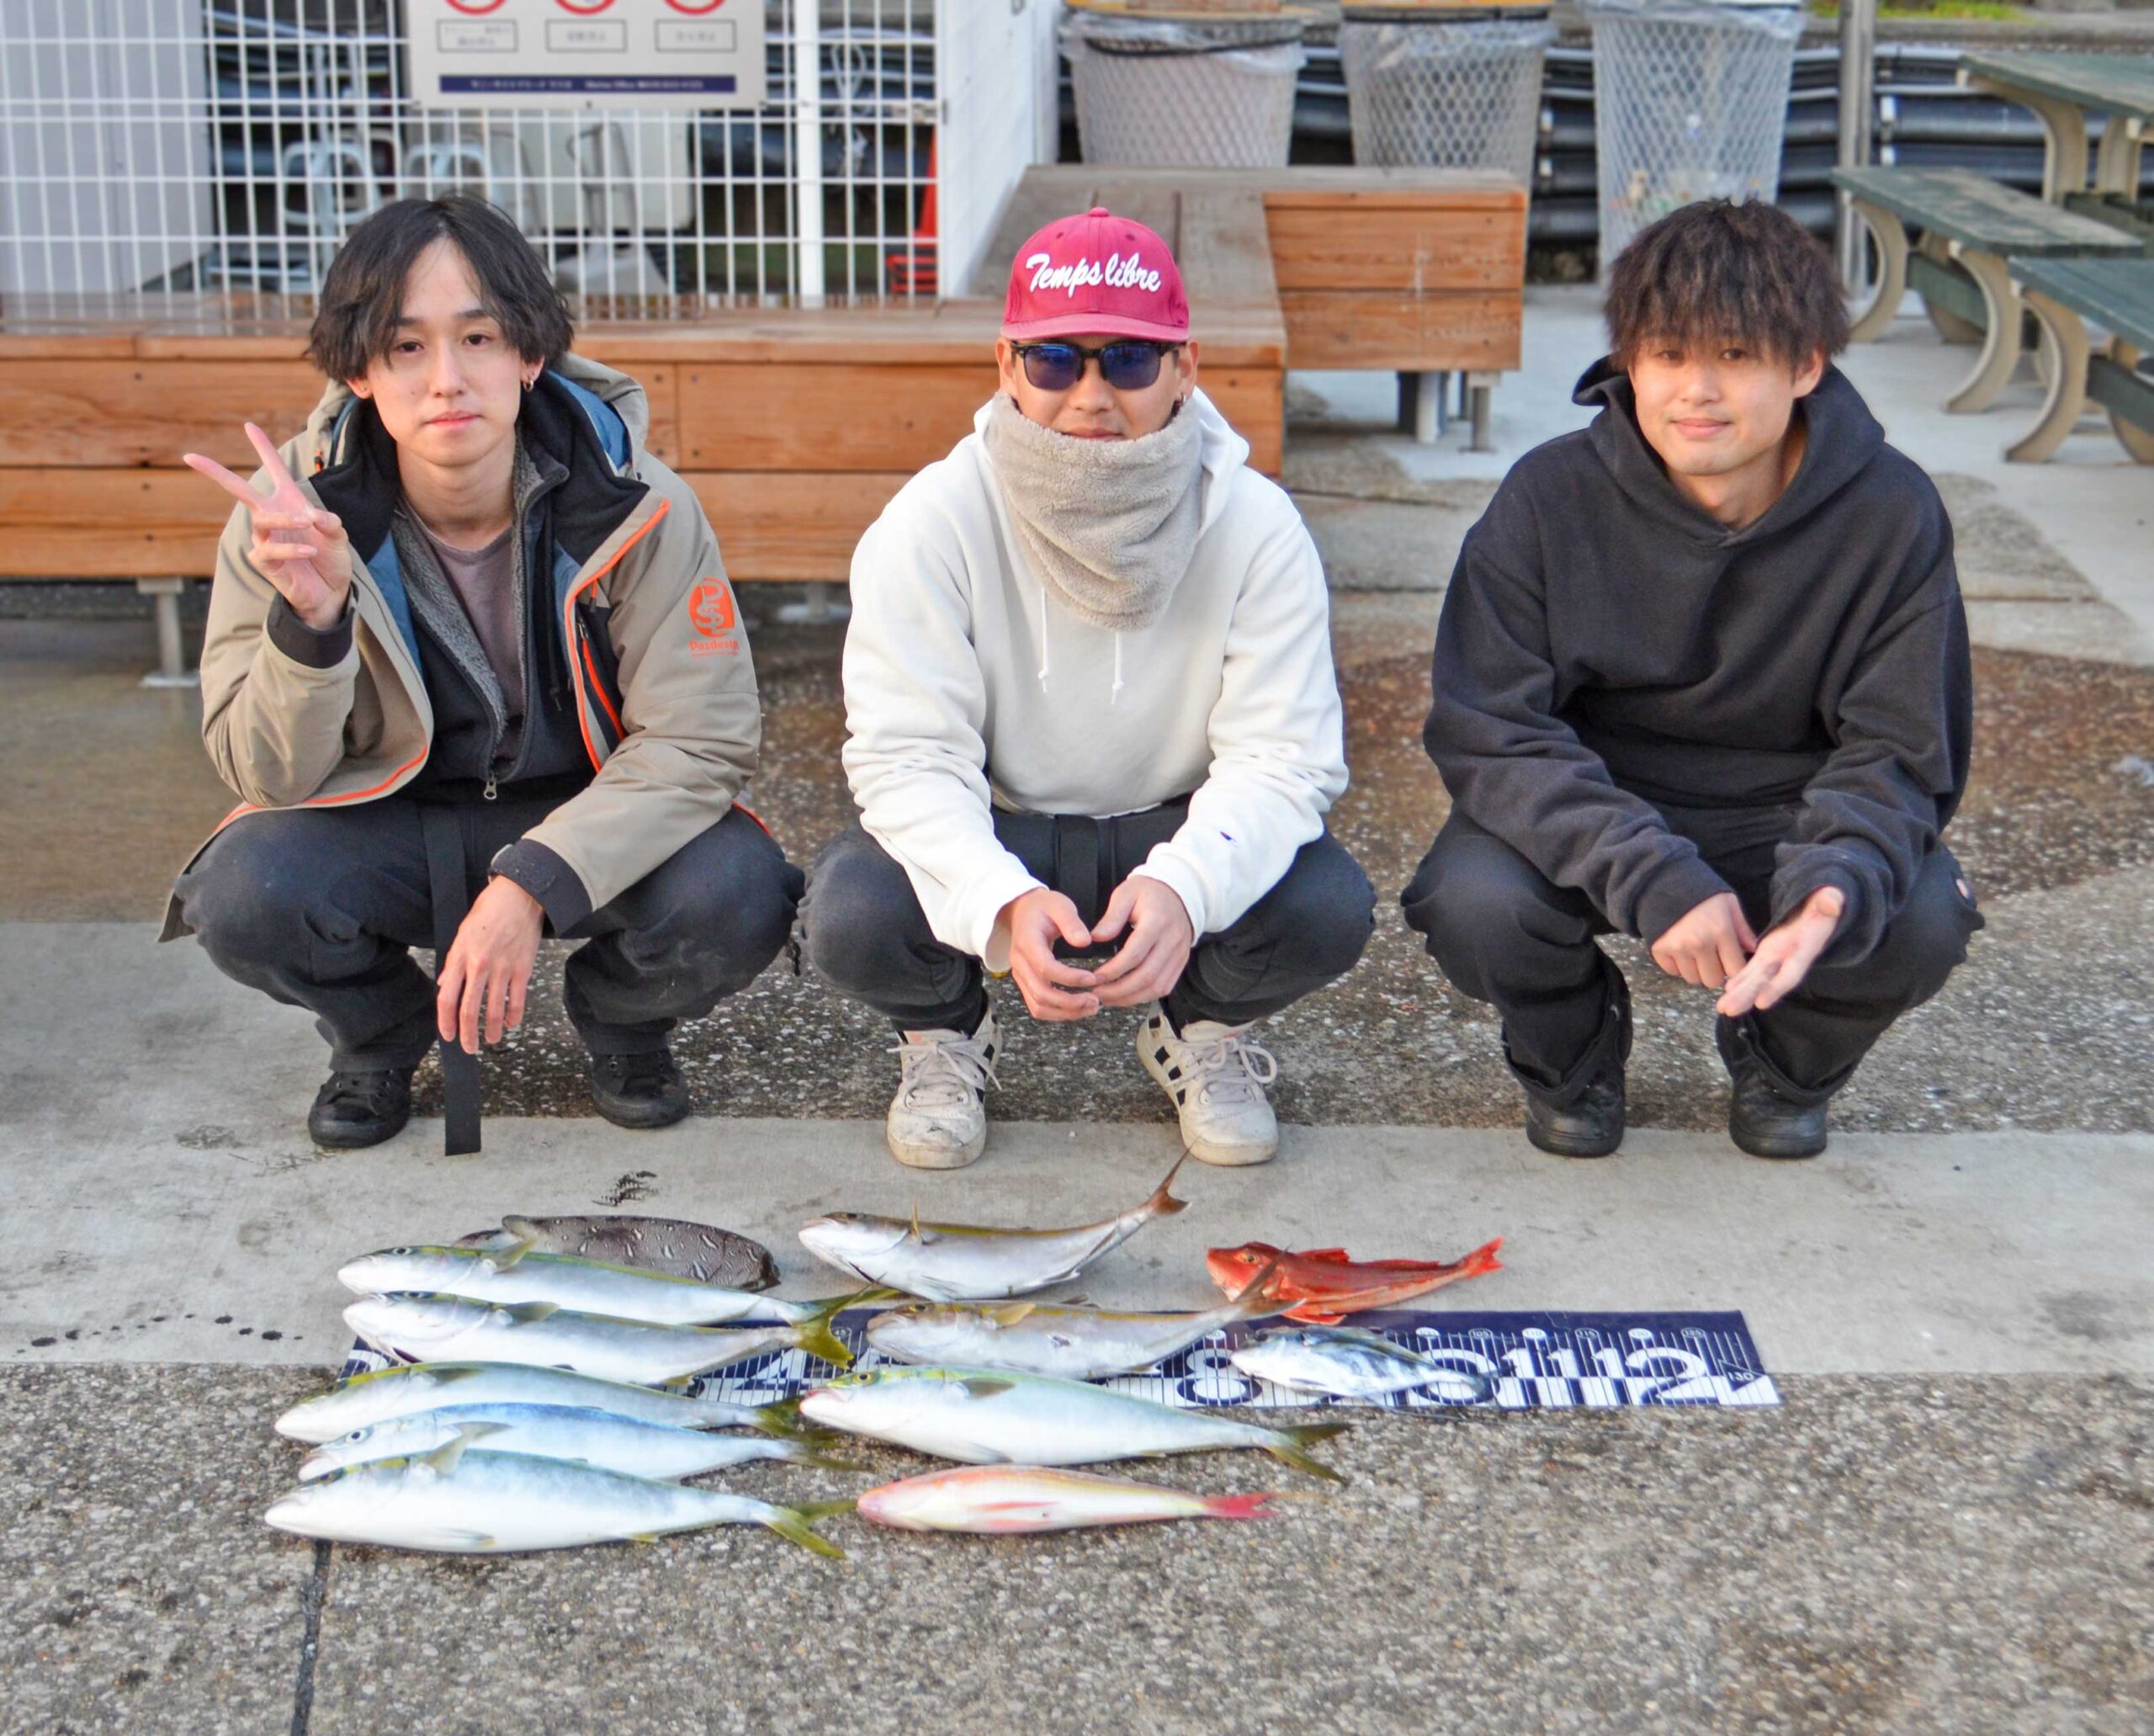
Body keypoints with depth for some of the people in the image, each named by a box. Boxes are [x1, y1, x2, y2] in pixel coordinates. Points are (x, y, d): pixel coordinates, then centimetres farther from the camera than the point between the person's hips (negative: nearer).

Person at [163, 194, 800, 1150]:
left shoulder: (637, 507, -19)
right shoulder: (293, 514, -16)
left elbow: (698, 739, -19)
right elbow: (271, 776, -15)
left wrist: (530, 885, -30)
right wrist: (310, 619, -36)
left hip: (592, 819, -1)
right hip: (388, 824, 1)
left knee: (734, 899, -30)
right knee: (241, 895, -29)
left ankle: (620, 1024, 8)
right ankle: (384, 1032, 8)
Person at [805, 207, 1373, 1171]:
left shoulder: (1256, 527, -15)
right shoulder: (932, 523, -17)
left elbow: (1281, 757, -20)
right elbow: (908, 755, -22)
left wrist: (1186, 884, -42)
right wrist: (1002, 901, -43)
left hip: (1178, 834, 1)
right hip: (989, 837, 0)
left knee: (1328, 910, -28)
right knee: (853, 917, -31)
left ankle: (1202, 1031, 9)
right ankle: (945, 1037, 8)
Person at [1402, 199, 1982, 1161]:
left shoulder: (1890, 513, -15)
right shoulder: (1549, 496, -18)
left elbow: (1896, 750, -12)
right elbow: (1490, 732, -20)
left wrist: (1837, 886, -36)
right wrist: (1653, 876, -34)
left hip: (1786, 818, 1)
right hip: (1591, 815, 0)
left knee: (1920, 921, -29)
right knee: (1474, 906, -31)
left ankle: (1787, 1061, 9)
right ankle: (1573, 1054, 8)